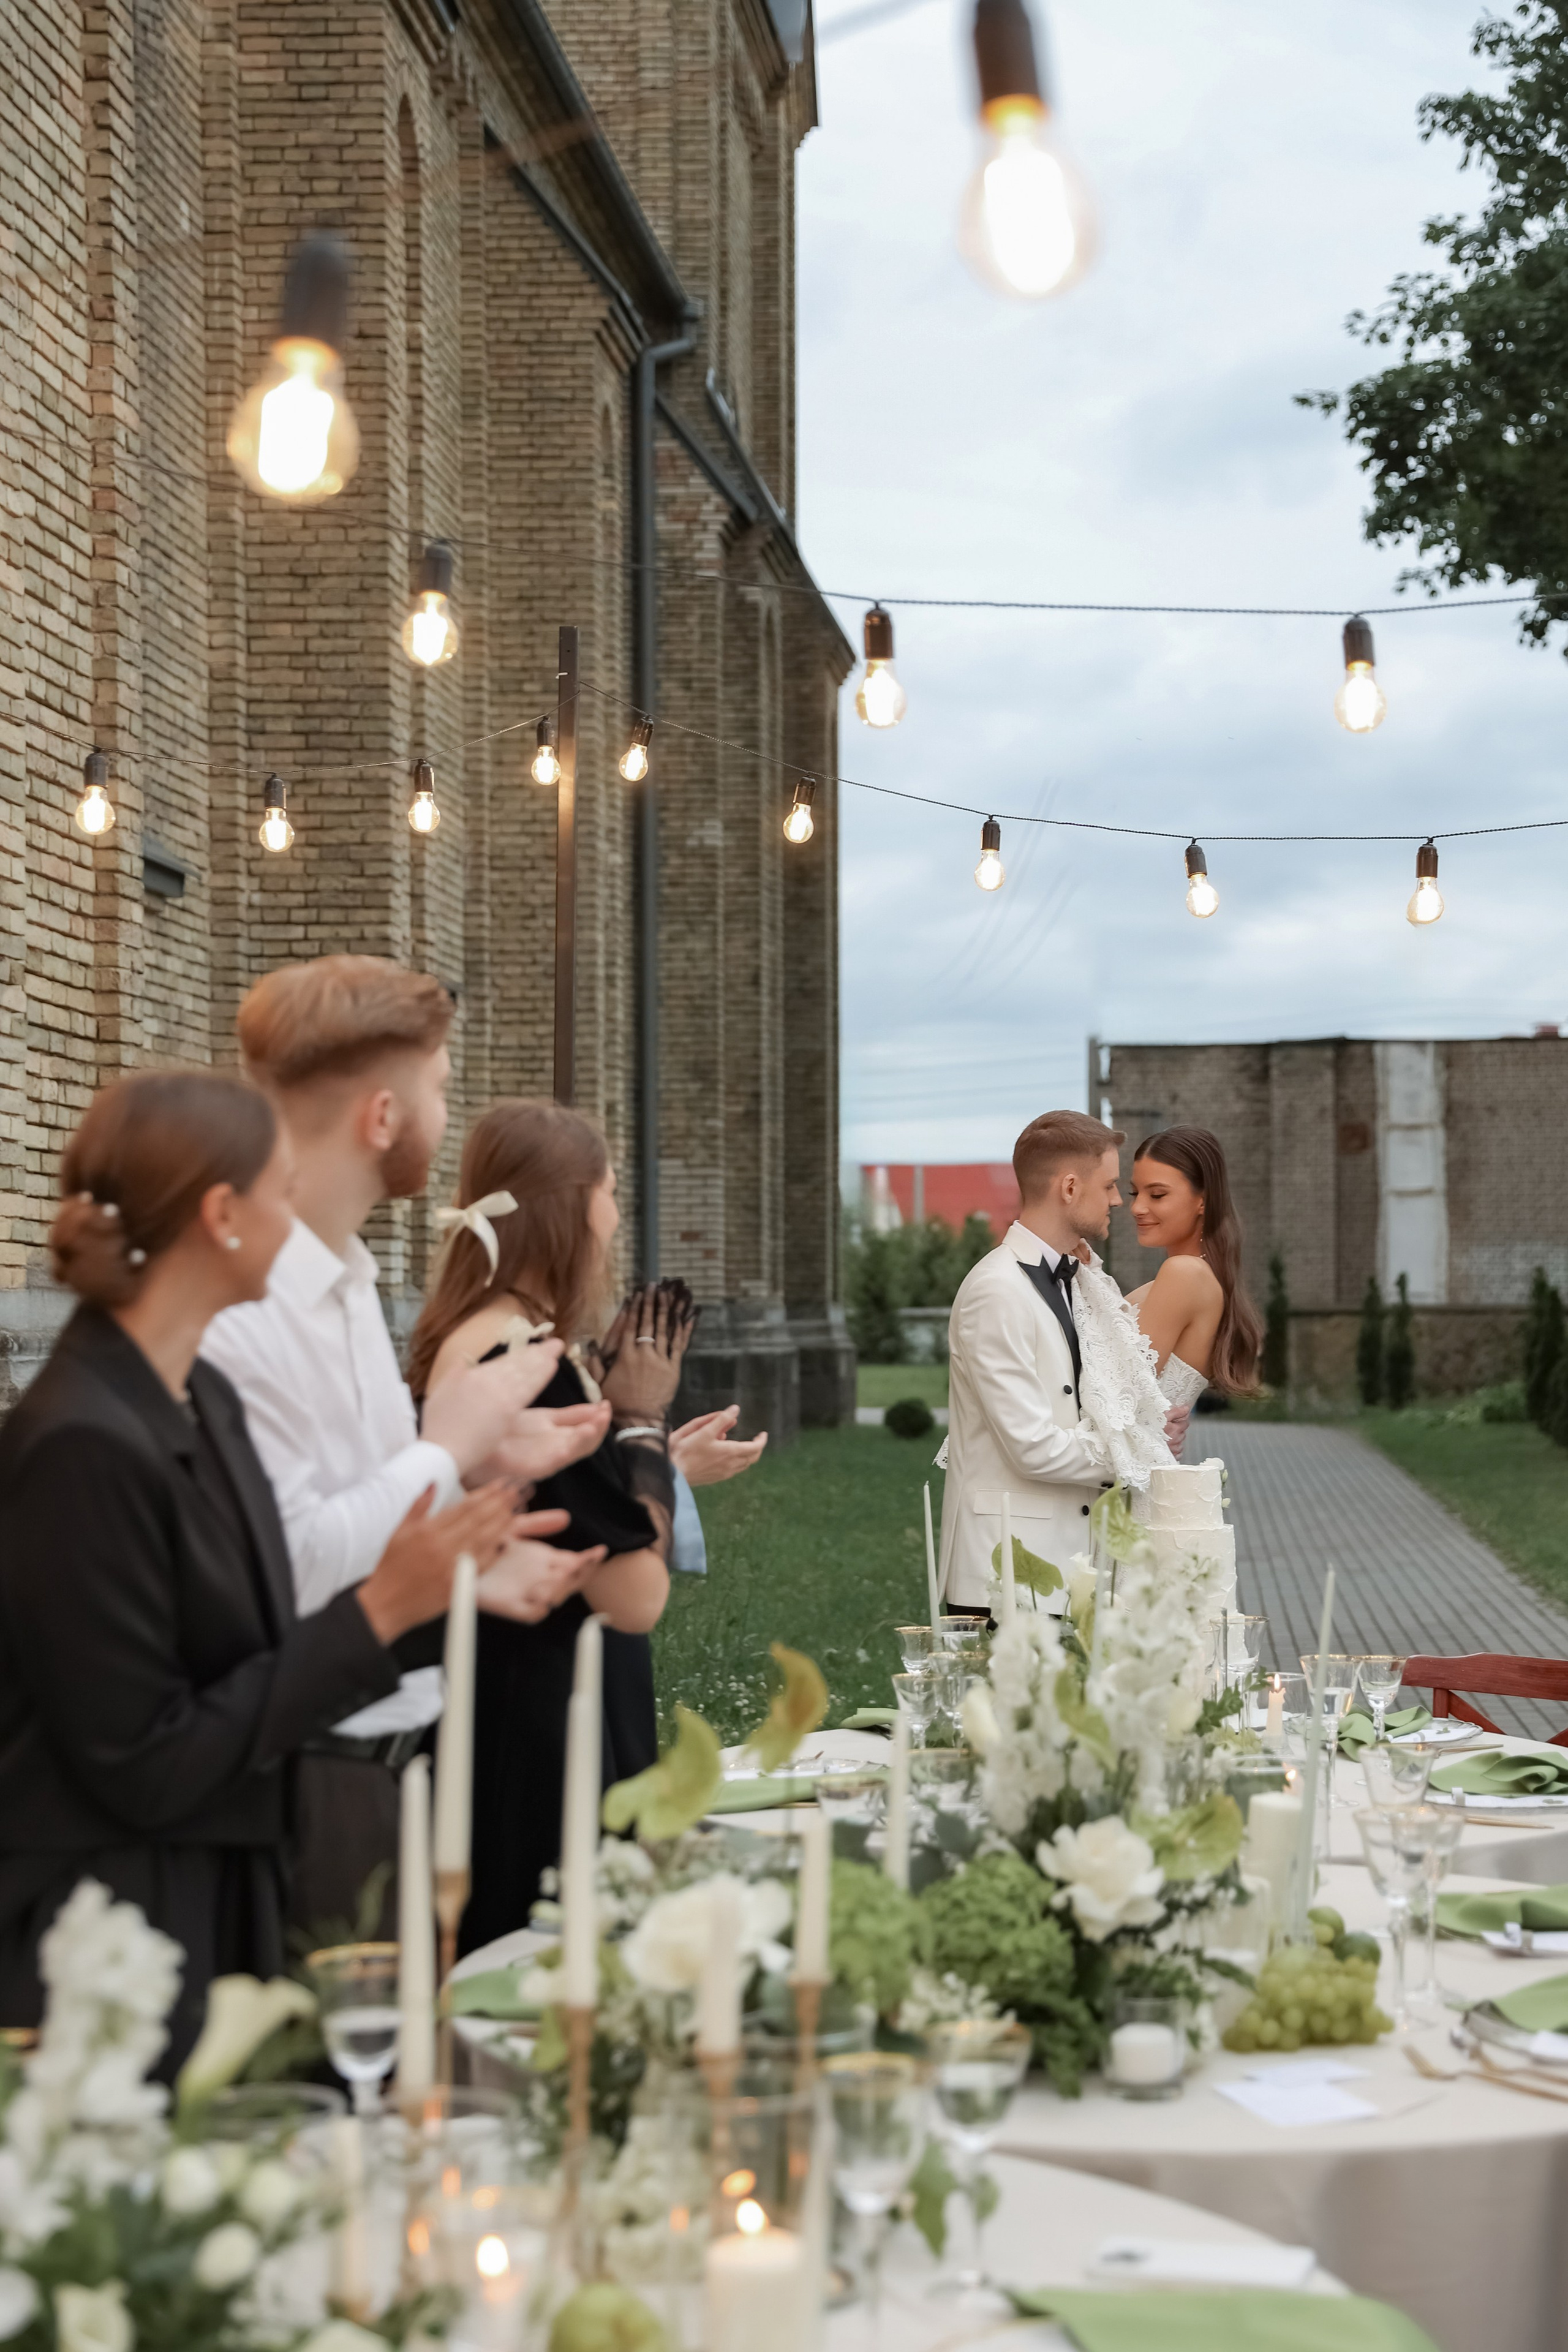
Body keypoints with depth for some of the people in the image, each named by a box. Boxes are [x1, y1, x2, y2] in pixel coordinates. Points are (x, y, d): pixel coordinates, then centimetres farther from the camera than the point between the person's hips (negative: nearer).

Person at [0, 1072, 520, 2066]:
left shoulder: (205, 1399, 7)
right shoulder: (81, 1445, -21)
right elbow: (145, 1766, -19)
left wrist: (440, 1580, 9)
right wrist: (378, 1613, -18)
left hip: (216, 1914, 9)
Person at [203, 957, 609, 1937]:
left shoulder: (350, 1283, 12)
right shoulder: (236, 1304, -20)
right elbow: (287, 1569, -25)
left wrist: (479, 1465, 1)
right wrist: (449, 1447, -13)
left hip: (387, 1757, 9)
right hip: (303, 1778, -9)